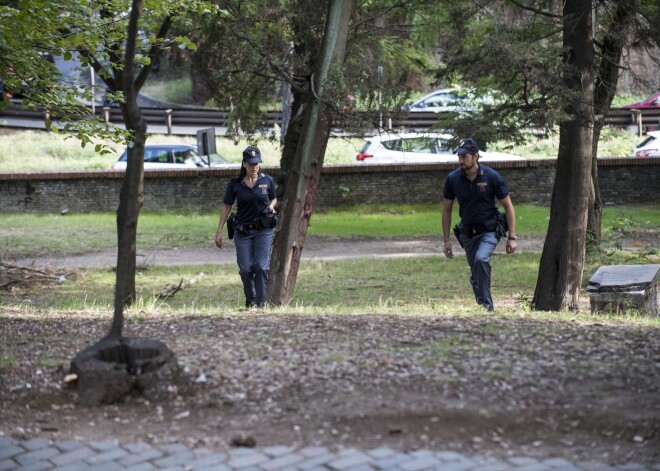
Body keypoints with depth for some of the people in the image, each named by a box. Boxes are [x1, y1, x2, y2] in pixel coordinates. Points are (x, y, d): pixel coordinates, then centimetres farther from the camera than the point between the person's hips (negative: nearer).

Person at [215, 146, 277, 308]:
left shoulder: (267, 180, 0)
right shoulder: (235, 184, -2)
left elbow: (273, 198, 15)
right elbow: (226, 207, 3)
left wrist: (271, 207, -8)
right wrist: (219, 231, 1)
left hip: (263, 229, 0)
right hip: (242, 231, 0)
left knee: (261, 267, -10)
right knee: (246, 269, 0)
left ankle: (260, 302, -5)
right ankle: (250, 301, 19)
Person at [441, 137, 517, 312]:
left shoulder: (492, 177, -13)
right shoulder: (453, 178, -5)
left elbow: (508, 206, -4)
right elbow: (446, 210, 6)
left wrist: (512, 237, -8)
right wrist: (446, 241, 4)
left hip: (489, 231, -4)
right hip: (467, 233, 4)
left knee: (480, 260, -29)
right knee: (476, 276, 8)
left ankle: (486, 305, -23)